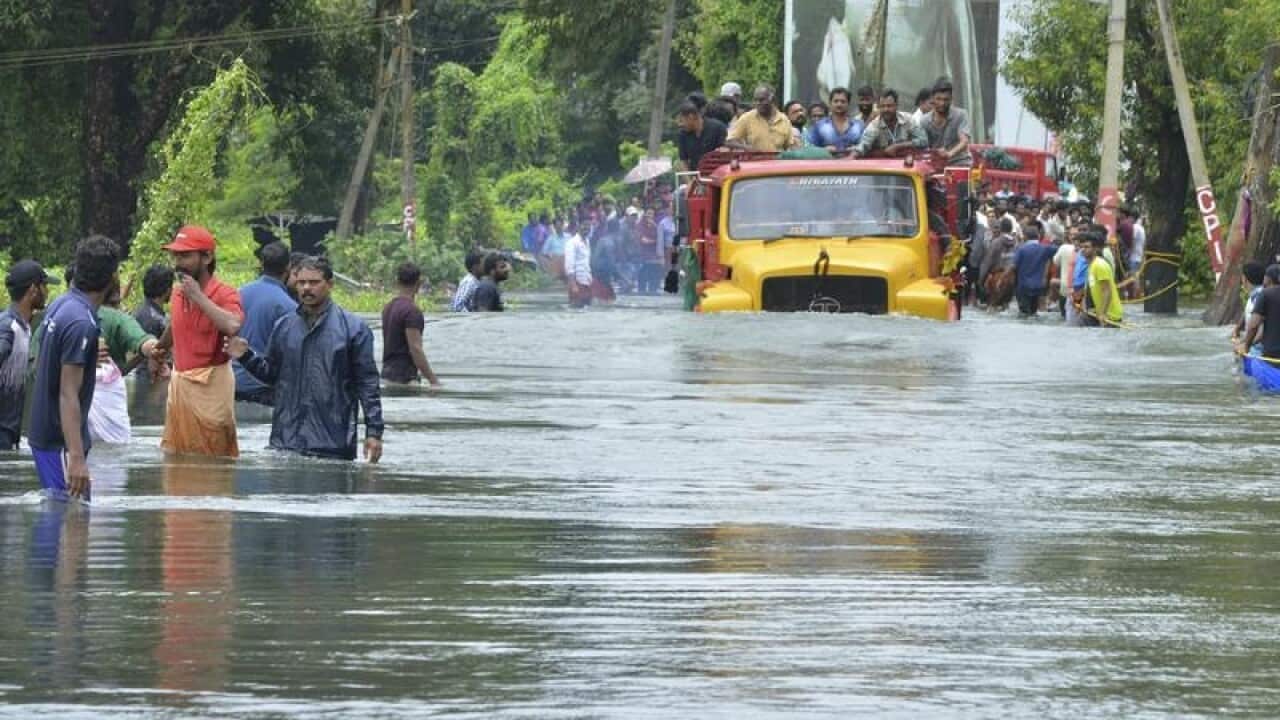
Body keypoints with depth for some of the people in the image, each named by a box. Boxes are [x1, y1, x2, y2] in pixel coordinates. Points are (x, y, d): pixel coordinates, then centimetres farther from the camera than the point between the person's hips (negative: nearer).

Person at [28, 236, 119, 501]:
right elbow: (68, 395, -25)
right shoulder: (82, 323, -22)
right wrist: (77, 457, -29)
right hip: (61, 440, -10)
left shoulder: (59, 306, 6)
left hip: (44, 429, 10)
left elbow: (39, 364, 19)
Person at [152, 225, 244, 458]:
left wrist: (198, 296, -25)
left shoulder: (225, 294, -11)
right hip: (179, 382, 7)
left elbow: (232, 325, -33)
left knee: (215, 462, -4)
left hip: (210, 384, -7)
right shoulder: (178, 293, 10)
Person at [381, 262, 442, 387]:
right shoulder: (412, 311, -15)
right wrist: (433, 380, -17)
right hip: (405, 376, -9)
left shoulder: (388, 308, 12)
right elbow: (415, 348, -20)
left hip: (388, 373, 9)